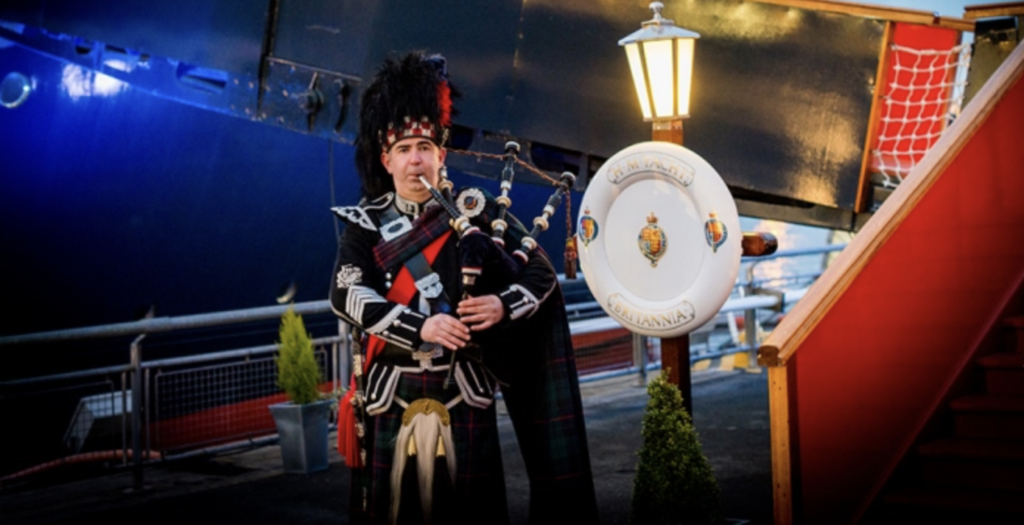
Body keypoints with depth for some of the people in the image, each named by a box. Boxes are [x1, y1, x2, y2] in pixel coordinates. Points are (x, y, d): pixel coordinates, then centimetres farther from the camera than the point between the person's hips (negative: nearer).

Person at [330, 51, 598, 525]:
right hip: (390, 395, 1)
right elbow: (346, 294, -10)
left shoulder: (477, 211, 4)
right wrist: (421, 326, -21)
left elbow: (542, 274, 3)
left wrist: (503, 305, -18)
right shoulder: (364, 223, 5)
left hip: (464, 393, 0)